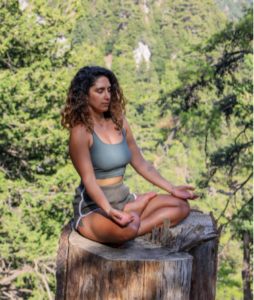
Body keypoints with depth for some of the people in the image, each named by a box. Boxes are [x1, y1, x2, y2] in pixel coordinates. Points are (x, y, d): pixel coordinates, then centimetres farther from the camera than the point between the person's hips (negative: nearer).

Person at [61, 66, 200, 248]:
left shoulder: (119, 122, 7)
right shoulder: (81, 132, -13)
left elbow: (140, 163, 13)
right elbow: (88, 180, -20)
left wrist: (172, 189, 8)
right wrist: (109, 210, -36)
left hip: (123, 199, 8)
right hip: (93, 207, -8)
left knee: (182, 206, -6)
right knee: (127, 229, -40)